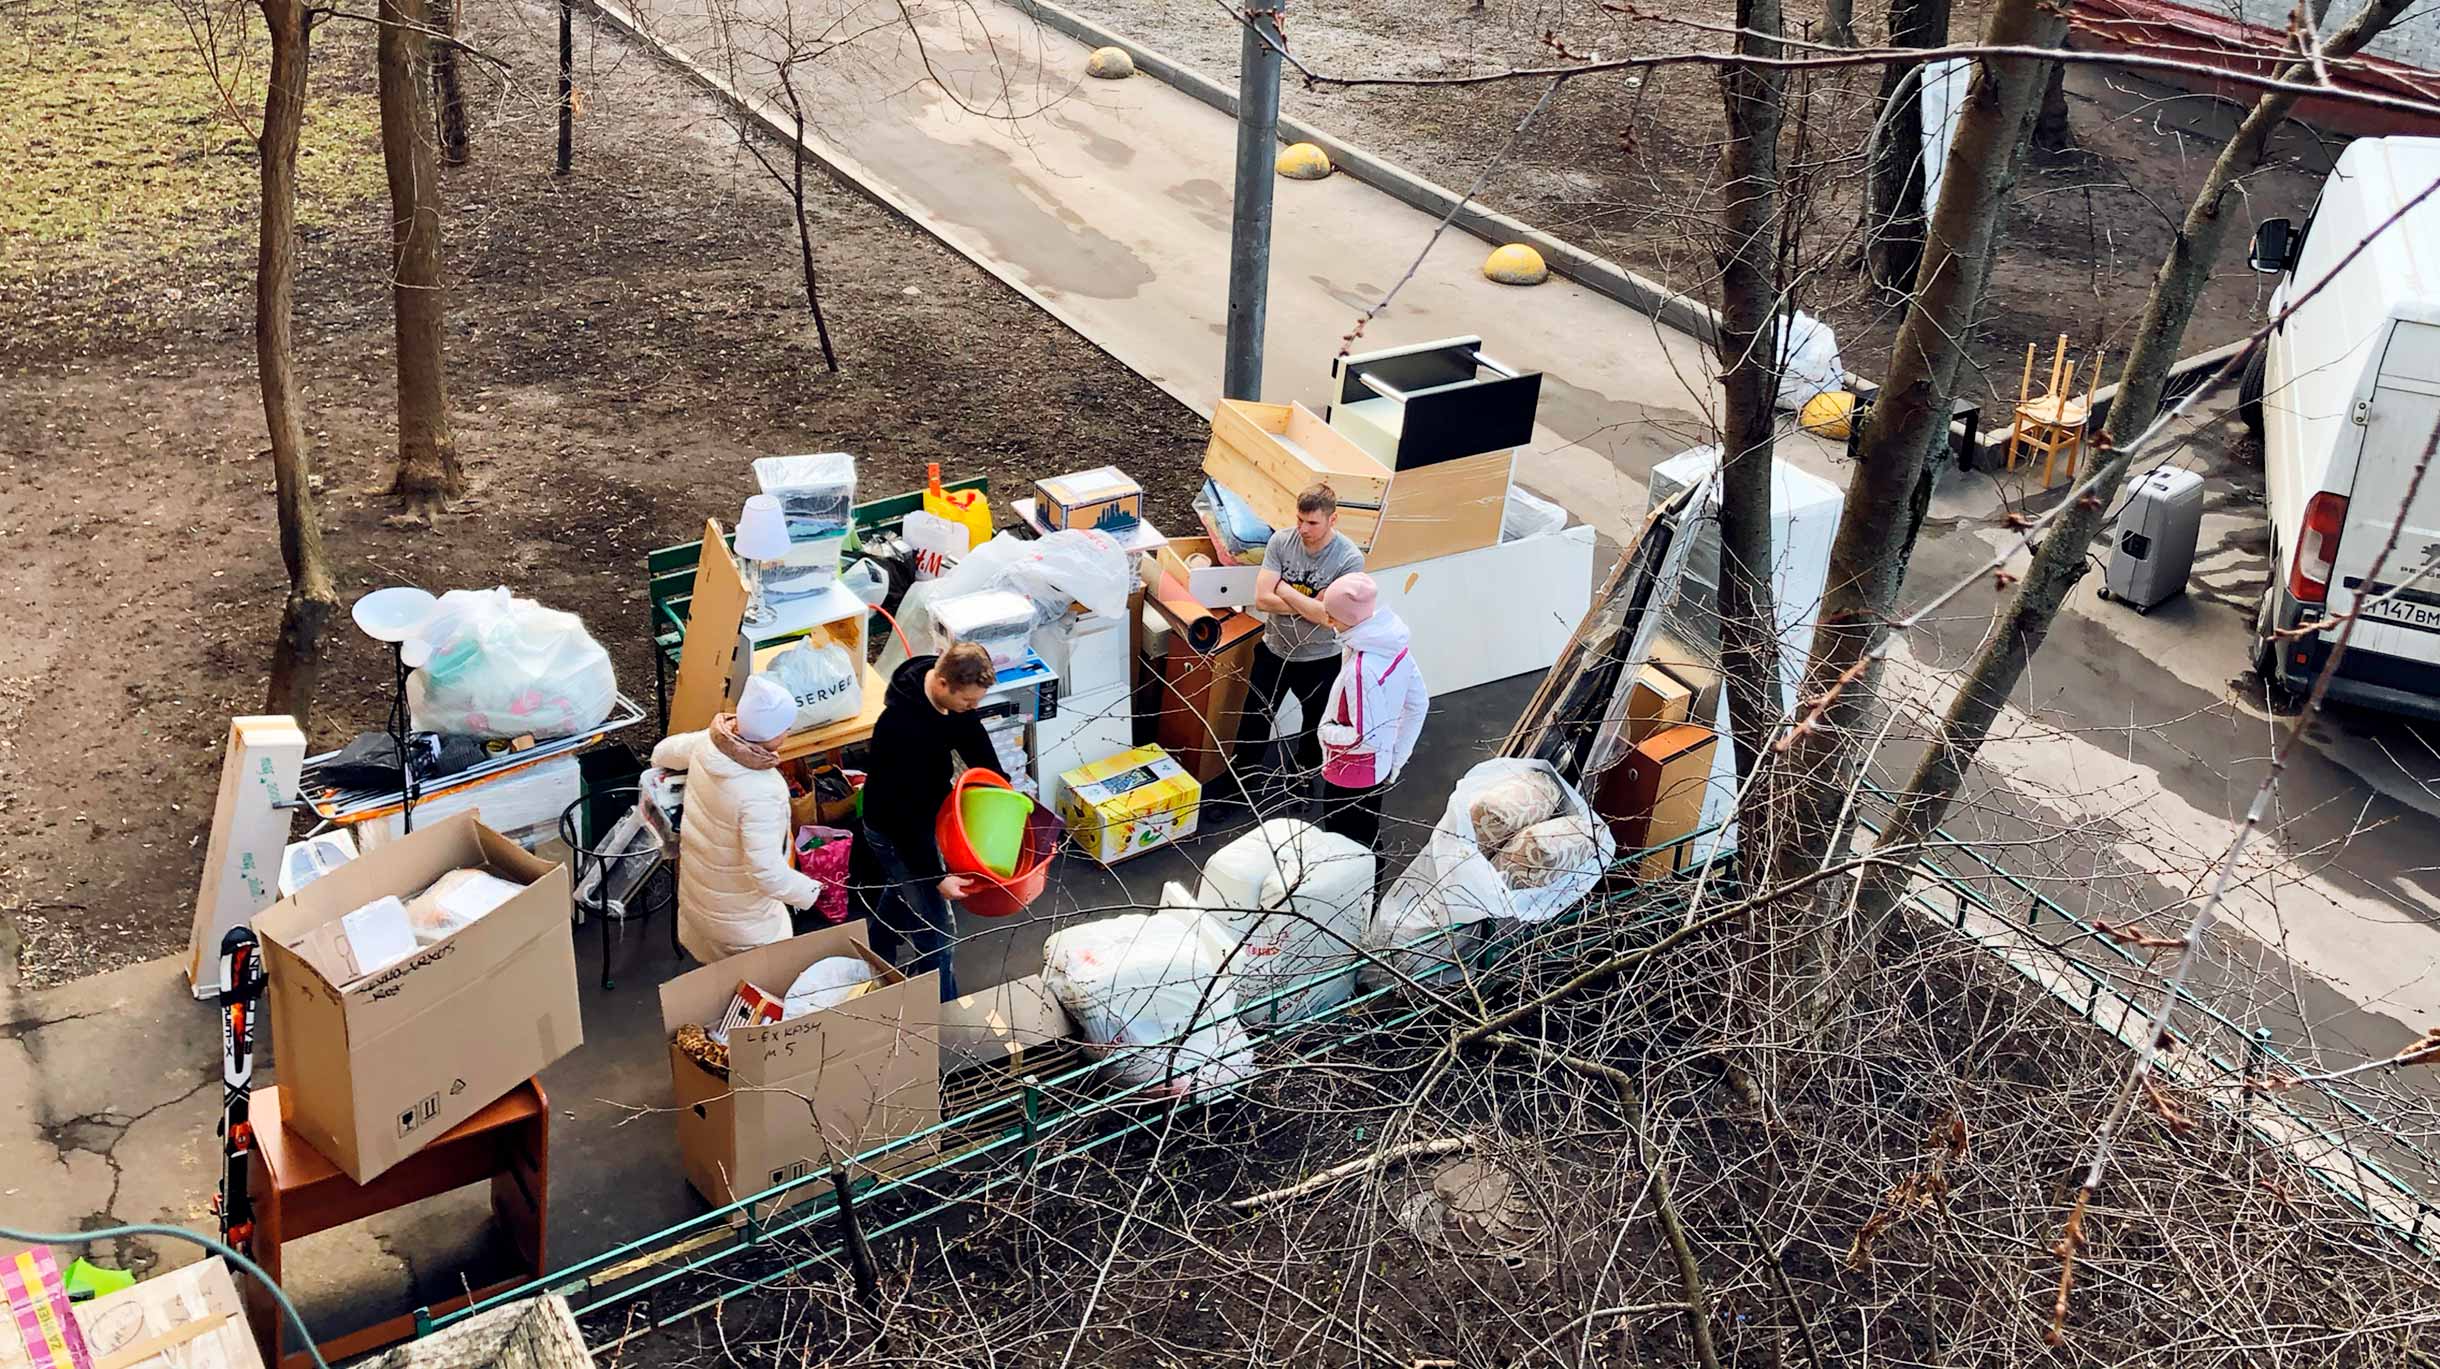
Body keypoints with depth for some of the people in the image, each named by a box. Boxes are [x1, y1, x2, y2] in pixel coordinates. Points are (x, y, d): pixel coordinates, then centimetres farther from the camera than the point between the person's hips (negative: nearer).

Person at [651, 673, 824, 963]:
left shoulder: (708, 743, -18)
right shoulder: (760, 793, -39)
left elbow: (663, 753, 5)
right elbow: (768, 874, -36)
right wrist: (810, 891, -19)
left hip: (695, 879, 7)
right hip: (737, 905, -7)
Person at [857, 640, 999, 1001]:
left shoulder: (952, 694, -16)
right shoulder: (903, 729, -41)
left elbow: (973, 740, 4)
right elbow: (904, 812, -35)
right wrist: (937, 876, -31)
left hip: (923, 812, 9)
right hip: (894, 830, -9)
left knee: (899, 892, 31)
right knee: (937, 928, -2)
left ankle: (876, 967, 56)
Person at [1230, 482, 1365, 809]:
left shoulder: (1350, 559, -23)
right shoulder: (1282, 540, -14)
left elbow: (1329, 616, -28)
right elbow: (1262, 599, -18)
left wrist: (1284, 589, -20)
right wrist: (1309, 606, -24)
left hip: (1320, 661, -2)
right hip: (1274, 651, 2)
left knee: (1316, 726, 21)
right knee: (1253, 723, 14)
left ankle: (1299, 780, 47)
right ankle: (1242, 784, 35)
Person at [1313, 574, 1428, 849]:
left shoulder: (1362, 669, -33)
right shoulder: (1394, 645, -7)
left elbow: (1366, 737, -31)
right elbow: (1418, 703, 4)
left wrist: (1326, 731, -14)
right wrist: (1397, 757, 12)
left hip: (1350, 776, -8)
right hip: (1379, 769, 8)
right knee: (1367, 842, 26)